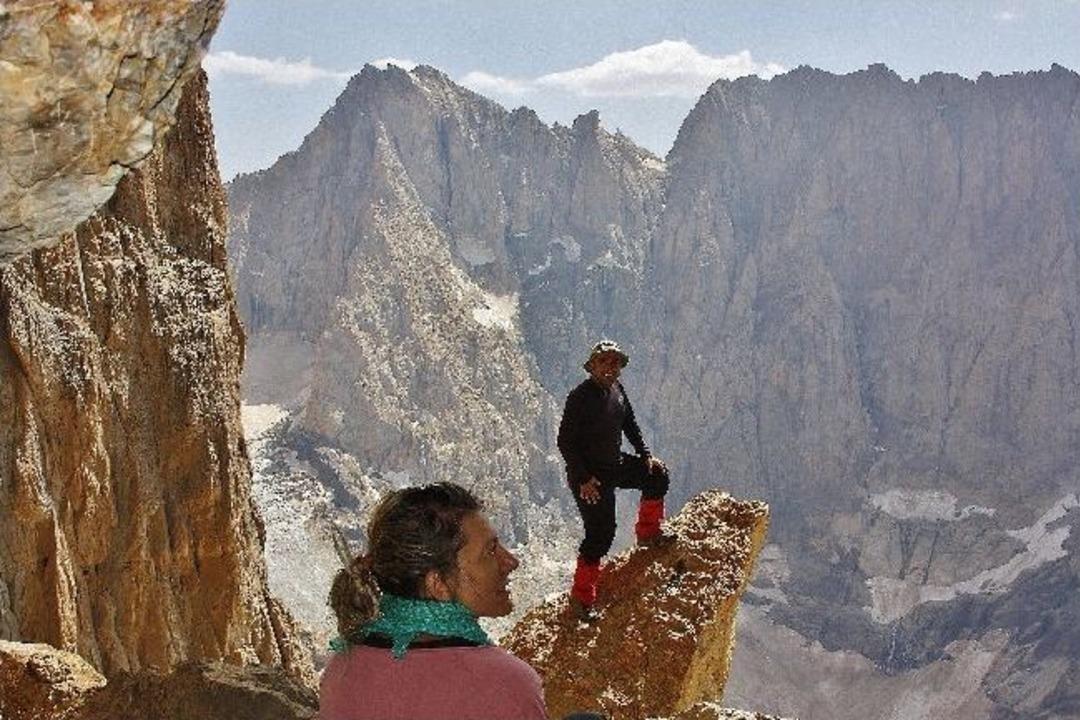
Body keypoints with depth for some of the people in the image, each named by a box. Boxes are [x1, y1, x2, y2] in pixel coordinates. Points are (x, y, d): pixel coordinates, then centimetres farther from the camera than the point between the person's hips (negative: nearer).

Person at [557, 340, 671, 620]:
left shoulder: (616, 389, 4)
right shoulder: (581, 396, -21)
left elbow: (630, 425, 19)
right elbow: (565, 442, -21)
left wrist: (646, 455, 9)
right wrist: (583, 479, -24)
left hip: (615, 465, 8)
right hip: (589, 475, -8)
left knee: (657, 476, 17)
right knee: (600, 533, -10)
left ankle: (647, 533, 35)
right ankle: (581, 597, 1)